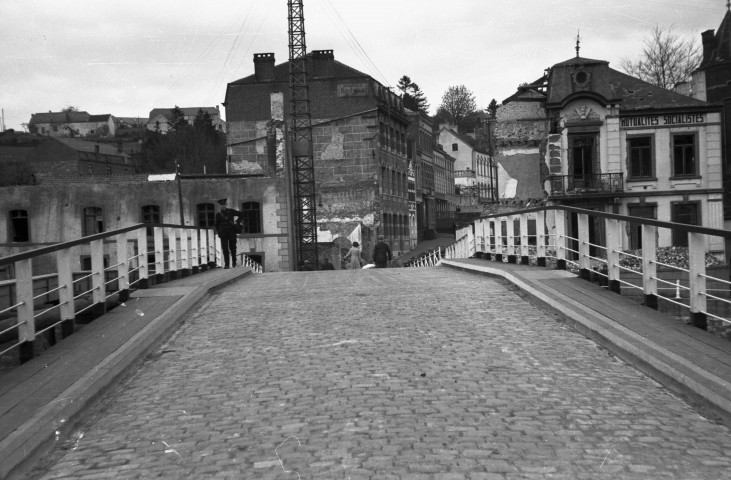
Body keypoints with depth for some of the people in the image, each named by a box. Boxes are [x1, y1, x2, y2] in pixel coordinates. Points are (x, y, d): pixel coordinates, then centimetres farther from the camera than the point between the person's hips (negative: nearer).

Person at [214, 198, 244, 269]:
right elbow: (216, 225, 16)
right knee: (225, 249, -9)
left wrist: (237, 223, 0)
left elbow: (241, 215, 10)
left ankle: (234, 262, 22)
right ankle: (226, 264, -9)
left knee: (233, 248, 5)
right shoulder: (218, 214, 6)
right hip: (223, 234, 0)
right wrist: (218, 232, 1)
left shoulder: (231, 211, 3)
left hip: (232, 233, 0)